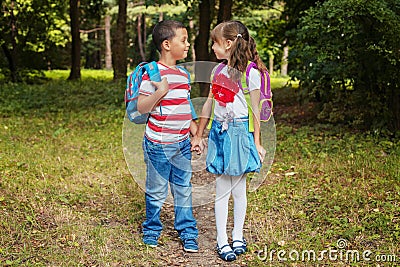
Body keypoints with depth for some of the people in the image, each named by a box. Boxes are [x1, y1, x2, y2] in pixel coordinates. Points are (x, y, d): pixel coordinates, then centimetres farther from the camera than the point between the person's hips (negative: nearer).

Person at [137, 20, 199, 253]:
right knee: (157, 191, 9)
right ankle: (152, 229, 28)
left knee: (184, 189, 12)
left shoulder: (184, 74, 9)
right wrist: (160, 92, -28)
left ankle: (188, 233, 23)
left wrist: (196, 134, 16)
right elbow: (141, 107, -15)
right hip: (159, 144, -6)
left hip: (182, 143, 6)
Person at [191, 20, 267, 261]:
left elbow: (255, 109, -6)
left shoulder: (250, 72, -9)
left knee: (239, 189, 6)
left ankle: (238, 237, 21)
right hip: (220, 131, 5)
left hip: (240, 131, -5)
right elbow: (209, 105, 15)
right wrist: (199, 135, 18)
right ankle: (222, 241, 13)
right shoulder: (218, 70, 9)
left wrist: (257, 142, -6)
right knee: (221, 189, 6)